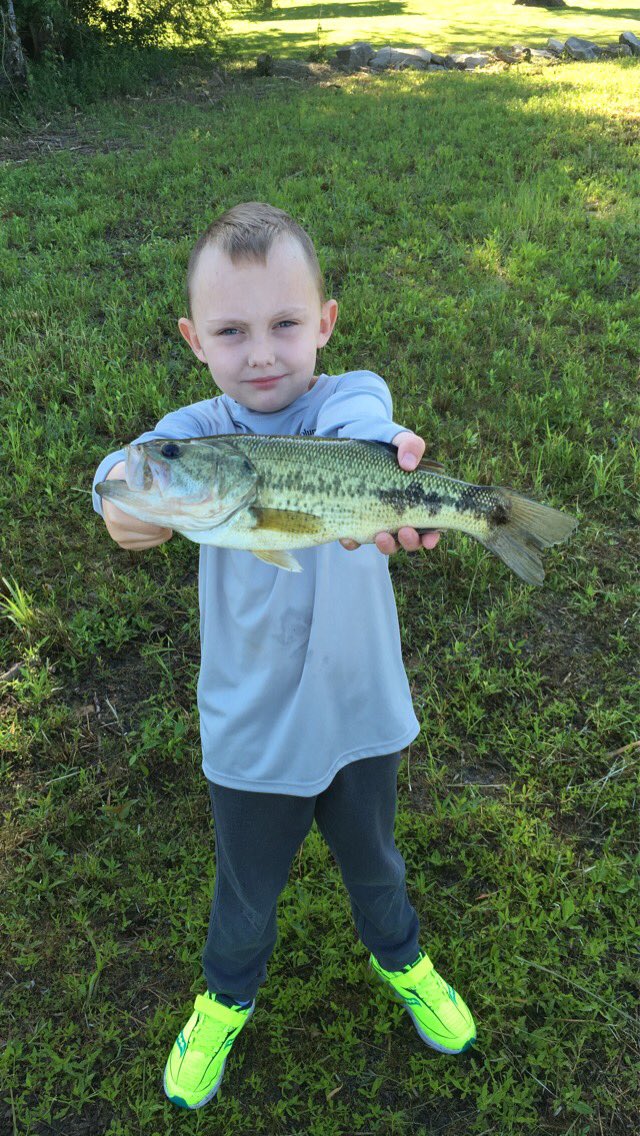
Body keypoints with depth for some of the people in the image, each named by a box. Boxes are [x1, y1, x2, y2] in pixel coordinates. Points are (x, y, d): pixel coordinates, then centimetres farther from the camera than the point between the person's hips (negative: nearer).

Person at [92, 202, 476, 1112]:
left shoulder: (353, 395, -13)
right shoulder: (199, 429, -13)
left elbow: (356, 427, -37)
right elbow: (148, 464, -34)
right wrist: (127, 498, -59)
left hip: (359, 709, 1)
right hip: (251, 729, 0)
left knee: (373, 859, 27)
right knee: (247, 889, 23)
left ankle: (401, 958, 59)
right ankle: (228, 996, 55)